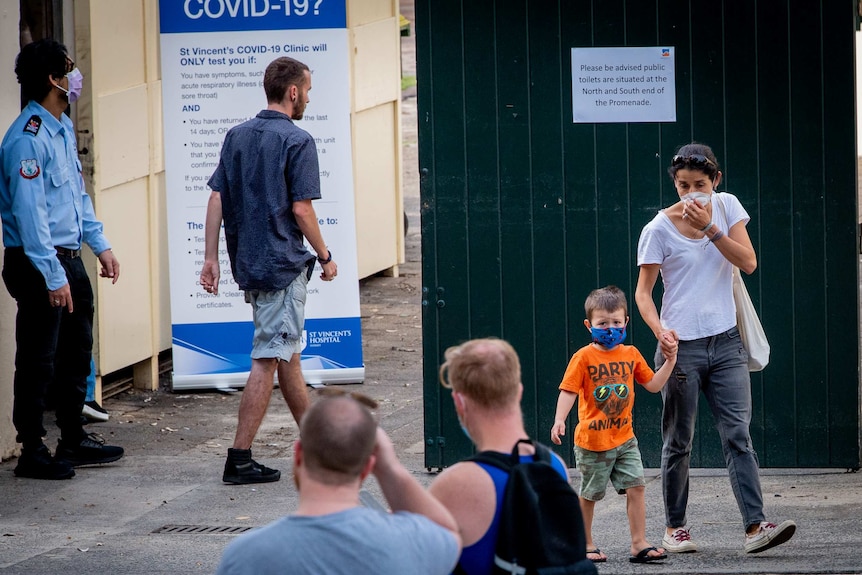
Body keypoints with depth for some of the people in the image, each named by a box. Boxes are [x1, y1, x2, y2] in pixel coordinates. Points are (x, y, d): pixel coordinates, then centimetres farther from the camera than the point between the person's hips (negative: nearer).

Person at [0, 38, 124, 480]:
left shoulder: (63, 128, 10)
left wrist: (99, 244, 18)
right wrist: (53, 277, -23)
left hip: (68, 258, 10)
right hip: (37, 263, -10)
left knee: (76, 351, 17)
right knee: (38, 360, -1)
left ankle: (74, 440, 29)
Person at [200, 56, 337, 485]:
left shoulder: (237, 136, 9)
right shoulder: (297, 142, -12)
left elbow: (216, 198, 6)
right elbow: (301, 209, -15)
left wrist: (211, 257, 7)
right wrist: (325, 257, -2)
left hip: (248, 263, 8)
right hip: (283, 264, -8)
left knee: (287, 353, 18)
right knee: (268, 360, -5)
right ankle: (239, 459, -8)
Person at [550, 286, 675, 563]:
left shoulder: (631, 354, 5)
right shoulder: (584, 357, -10)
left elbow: (653, 384, 12)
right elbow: (568, 391, -15)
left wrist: (670, 361, 0)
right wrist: (559, 420, -28)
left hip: (624, 438, 4)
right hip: (592, 440, -4)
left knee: (636, 486, -5)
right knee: (589, 495, 8)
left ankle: (639, 544, -3)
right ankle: (585, 544, 22)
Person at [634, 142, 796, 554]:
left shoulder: (727, 207, 5)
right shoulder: (659, 229, -4)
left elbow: (748, 263, -3)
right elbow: (643, 292, -3)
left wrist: (710, 228, -14)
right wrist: (659, 330, -20)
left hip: (725, 342, 2)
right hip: (681, 346, -2)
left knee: (738, 435, -7)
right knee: (679, 442, 4)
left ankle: (755, 527, -15)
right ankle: (675, 528, 16)